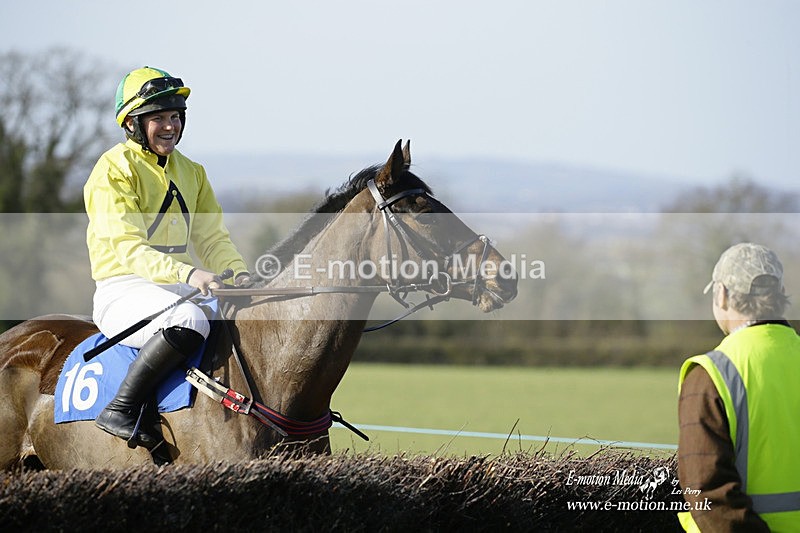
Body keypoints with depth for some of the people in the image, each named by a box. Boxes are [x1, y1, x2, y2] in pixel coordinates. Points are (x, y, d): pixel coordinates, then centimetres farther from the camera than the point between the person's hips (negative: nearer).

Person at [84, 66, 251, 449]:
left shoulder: (190, 172, 15)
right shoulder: (114, 170, -10)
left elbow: (212, 237, 12)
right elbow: (128, 248, -21)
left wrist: (237, 270, -10)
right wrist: (187, 274, -35)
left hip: (176, 288, 8)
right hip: (123, 291, -8)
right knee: (190, 320, -37)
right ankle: (120, 410, -26)